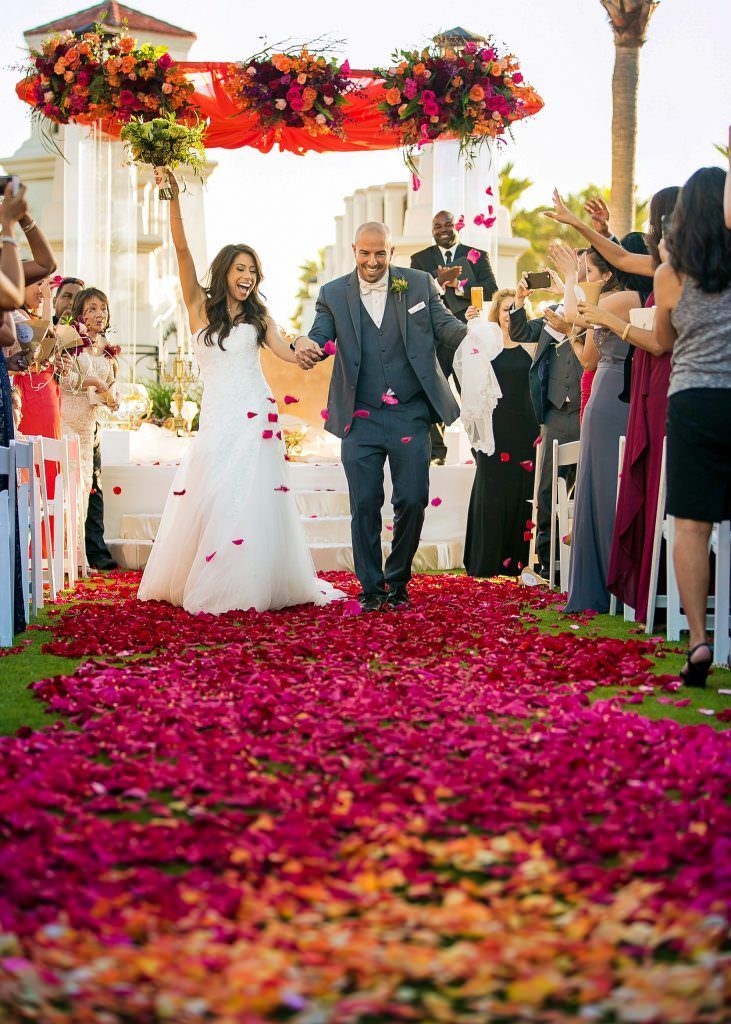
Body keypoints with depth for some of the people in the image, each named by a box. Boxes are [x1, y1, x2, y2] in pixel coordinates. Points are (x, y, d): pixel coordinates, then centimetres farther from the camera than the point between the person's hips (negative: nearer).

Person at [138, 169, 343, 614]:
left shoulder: (258, 318, 11)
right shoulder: (201, 307, 6)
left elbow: (290, 353, -1)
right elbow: (182, 250, -3)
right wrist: (174, 198, -11)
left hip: (255, 415, 1)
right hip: (217, 415, -1)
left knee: (252, 498, -2)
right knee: (210, 497, 0)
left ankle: (249, 587, 3)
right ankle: (204, 587, 13)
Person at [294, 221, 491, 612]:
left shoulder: (418, 284, 5)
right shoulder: (333, 294, 5)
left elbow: (445, 326, 0)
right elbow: (320, 338, -3)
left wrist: (472, 331, -23)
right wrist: (304, 345, -29)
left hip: (410, 415, 0)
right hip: (361, 419, 0)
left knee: (413, 501, 1)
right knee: (364, 505, 1)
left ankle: (397, 582, 20)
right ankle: (371, 588, 15)